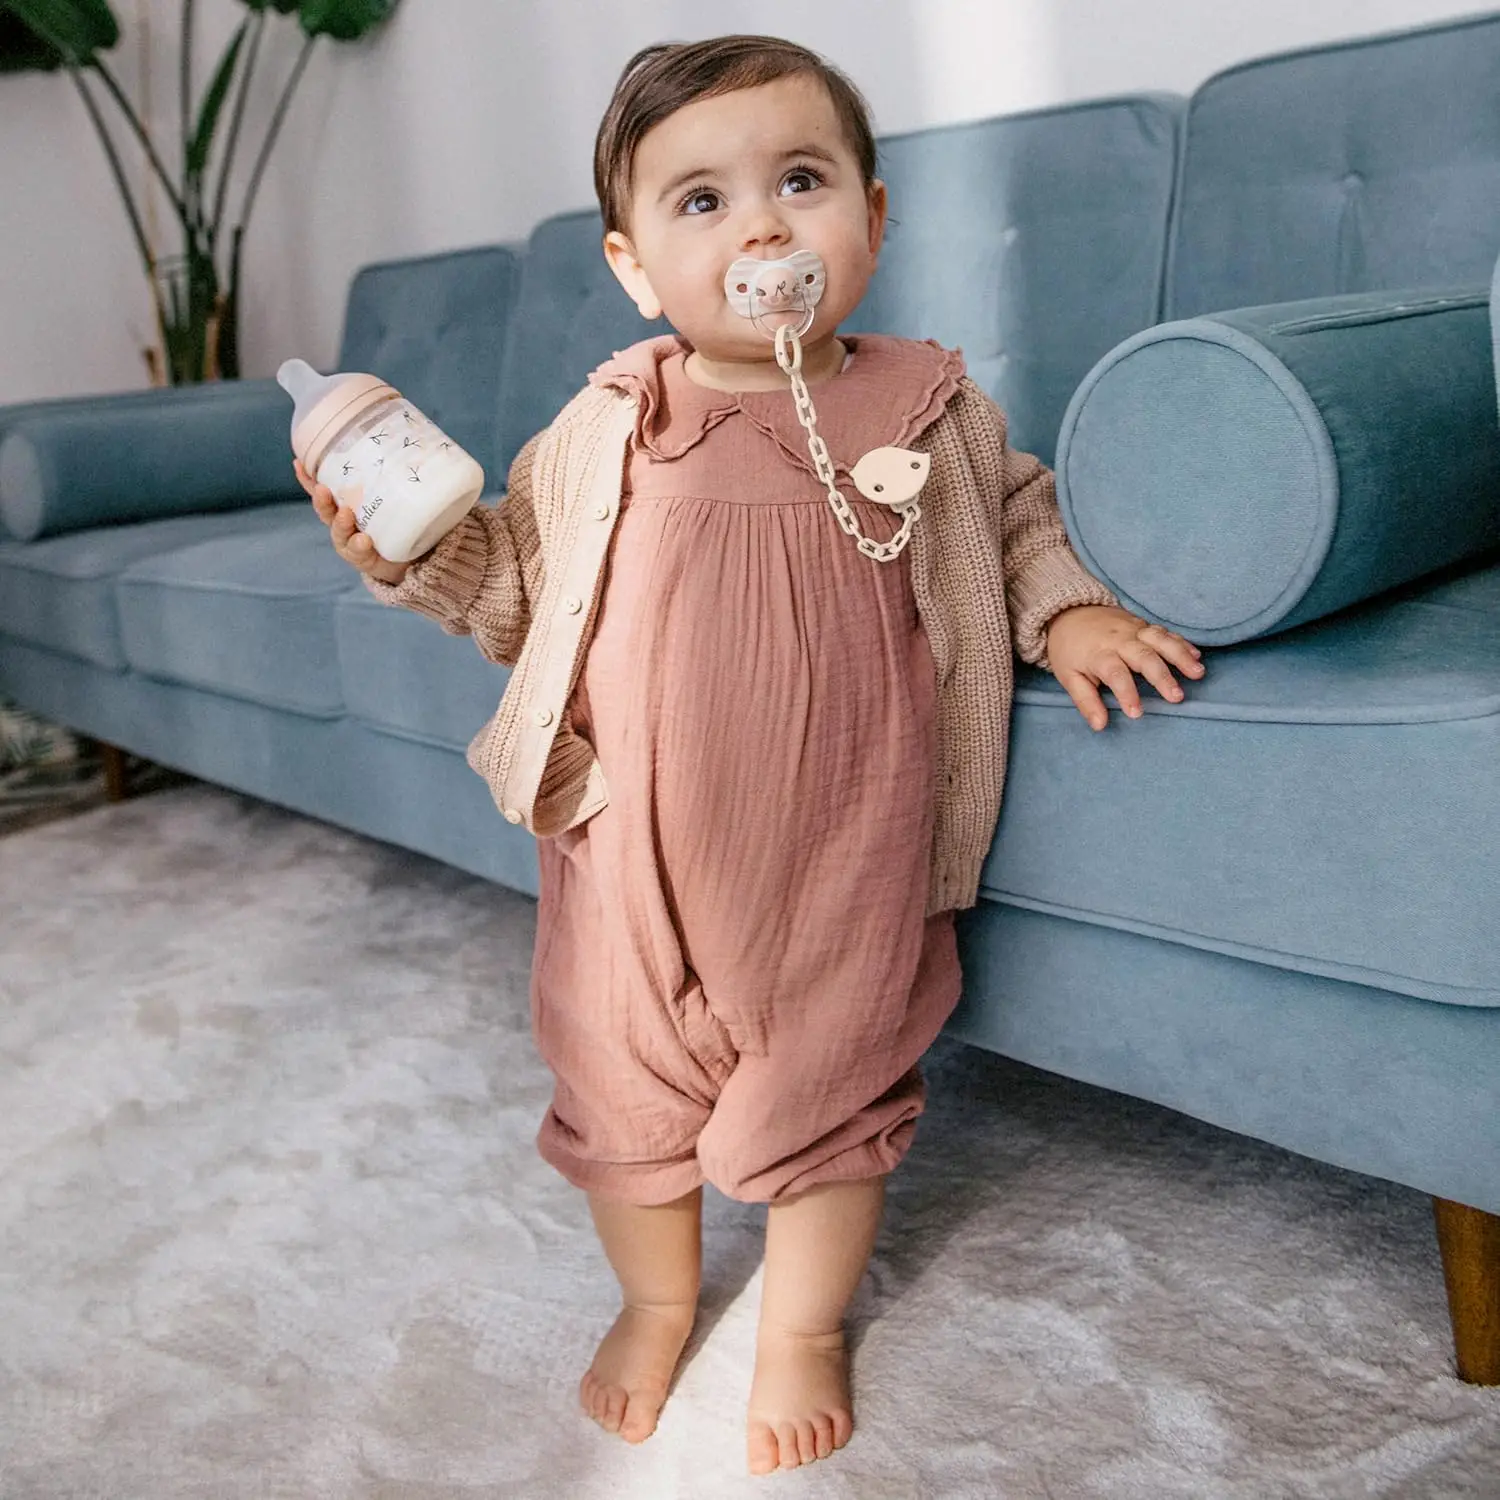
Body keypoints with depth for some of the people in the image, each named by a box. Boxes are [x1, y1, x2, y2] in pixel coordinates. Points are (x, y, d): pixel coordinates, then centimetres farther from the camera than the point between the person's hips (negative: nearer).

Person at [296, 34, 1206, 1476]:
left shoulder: (933, 410, -4)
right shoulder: (605, 431, -5)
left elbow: (1017, 519, 15)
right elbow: (524, 585, 5)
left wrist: (1067, 610, -2)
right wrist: (414, 550, -10)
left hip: (836, 853, 0)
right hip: (639, 841, 1)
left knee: (826, 1086, 14)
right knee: (623, 1083, 17)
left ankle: (802, 1328, 43)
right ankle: (656, 1301, 47)